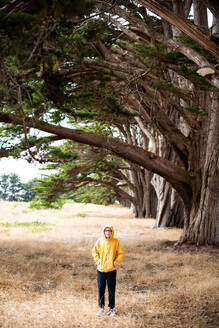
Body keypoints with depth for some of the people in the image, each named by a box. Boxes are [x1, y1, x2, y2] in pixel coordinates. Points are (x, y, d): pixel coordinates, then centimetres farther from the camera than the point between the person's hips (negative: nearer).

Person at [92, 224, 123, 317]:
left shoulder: (116, 241, -4)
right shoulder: (100, 241, -1)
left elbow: (120, 253, 4)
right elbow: (94, 251, 11)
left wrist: (116, 262, -6)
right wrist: (97, 260, 0)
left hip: (111, 270, -1)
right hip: (101, 270, 1)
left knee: (111, 290, 5)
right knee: (101, 290, 8)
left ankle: (112, 308, 17)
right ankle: (102, 308, 21)